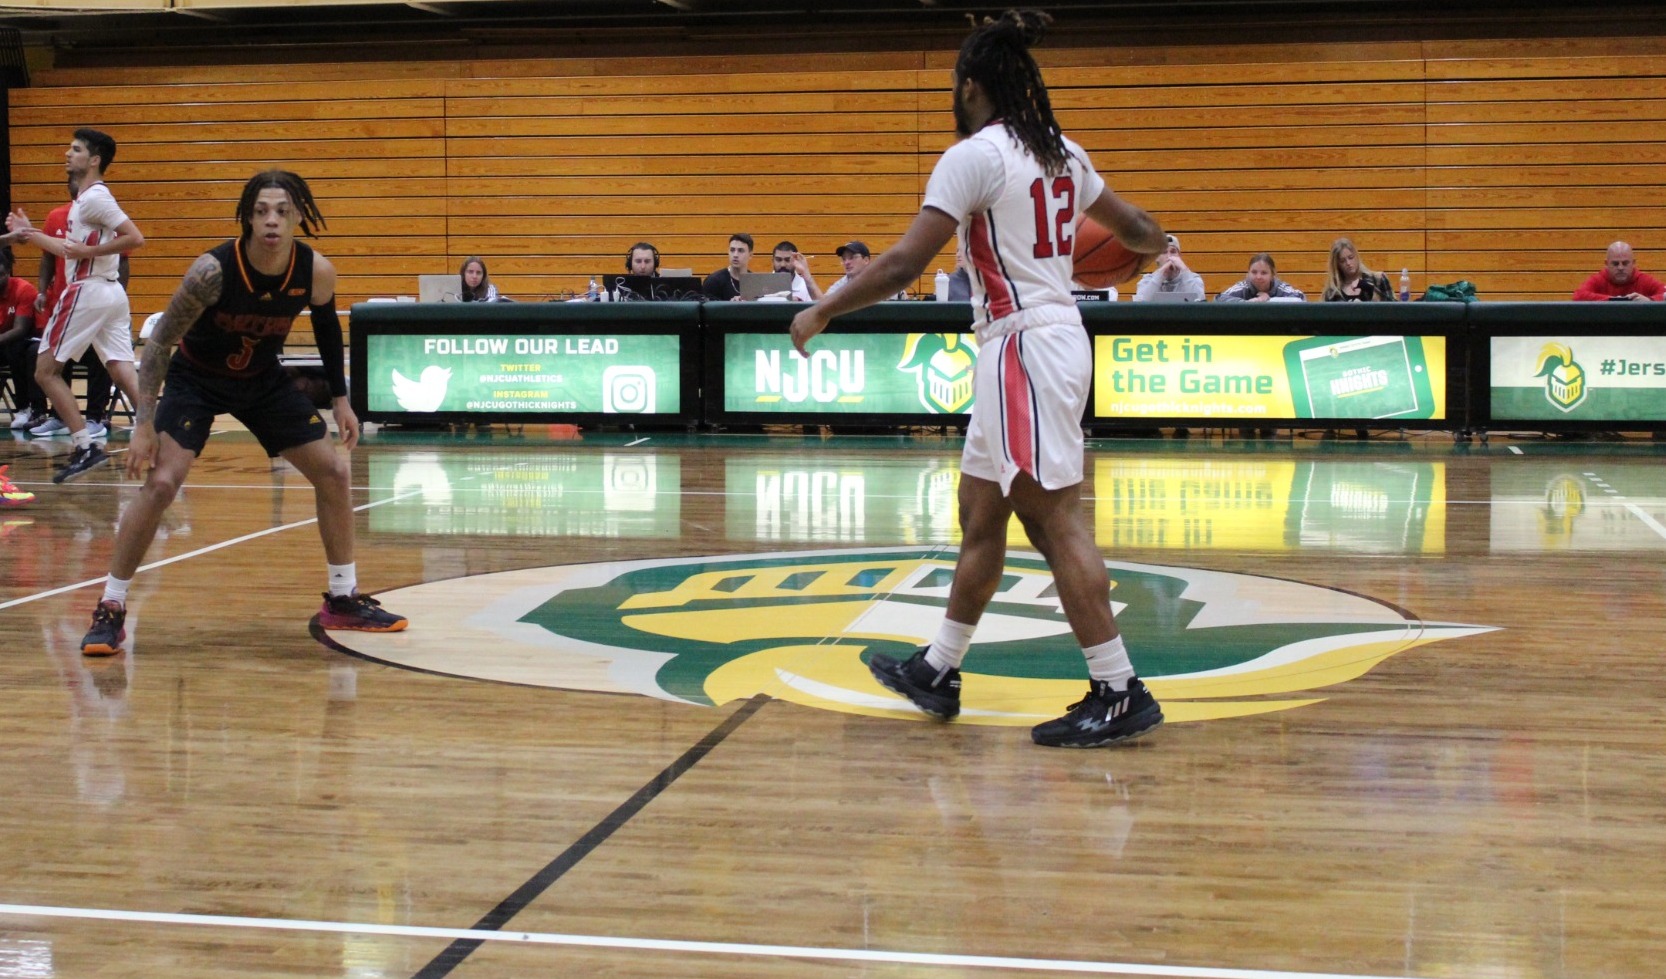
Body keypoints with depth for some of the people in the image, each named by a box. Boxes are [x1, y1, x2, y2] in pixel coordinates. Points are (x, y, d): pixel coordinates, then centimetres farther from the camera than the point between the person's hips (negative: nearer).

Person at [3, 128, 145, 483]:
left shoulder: (94, 197, -12)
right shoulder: (86, 198, 18)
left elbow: (136, 239, -21)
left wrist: (87, 251, -18)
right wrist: (29, 234, 26)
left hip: (88, 293, -9)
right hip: (111, 293, 9)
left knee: (45, 371, 0)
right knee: (124, 374, 2)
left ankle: (86, 448, -5)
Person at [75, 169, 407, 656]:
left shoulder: (317, 272, -19)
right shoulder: (213, 270, -31)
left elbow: (327, 328, 3)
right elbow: (160, 341, -23)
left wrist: (340, 399, 5)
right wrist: (144, 425, -26)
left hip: (263, 379, 4)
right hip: (195, 379, -4)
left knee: (334, 474, 0)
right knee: (160, 484, -19)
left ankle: (344, 601, 15)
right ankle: (109, 611, -5)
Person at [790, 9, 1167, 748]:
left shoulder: (974, 155, -12)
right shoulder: (1060, 154, 12)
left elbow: (905, 263, -17)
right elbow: (1135, 228, 23)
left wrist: (823, 311, -7)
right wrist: (1154, 242, 46)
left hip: (1024, 349, -9)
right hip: (1052, 341, 9)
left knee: (1057, 523, -7)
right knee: (979, 516, 16)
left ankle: (1119, 695, -4)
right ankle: (938, 672, 27)